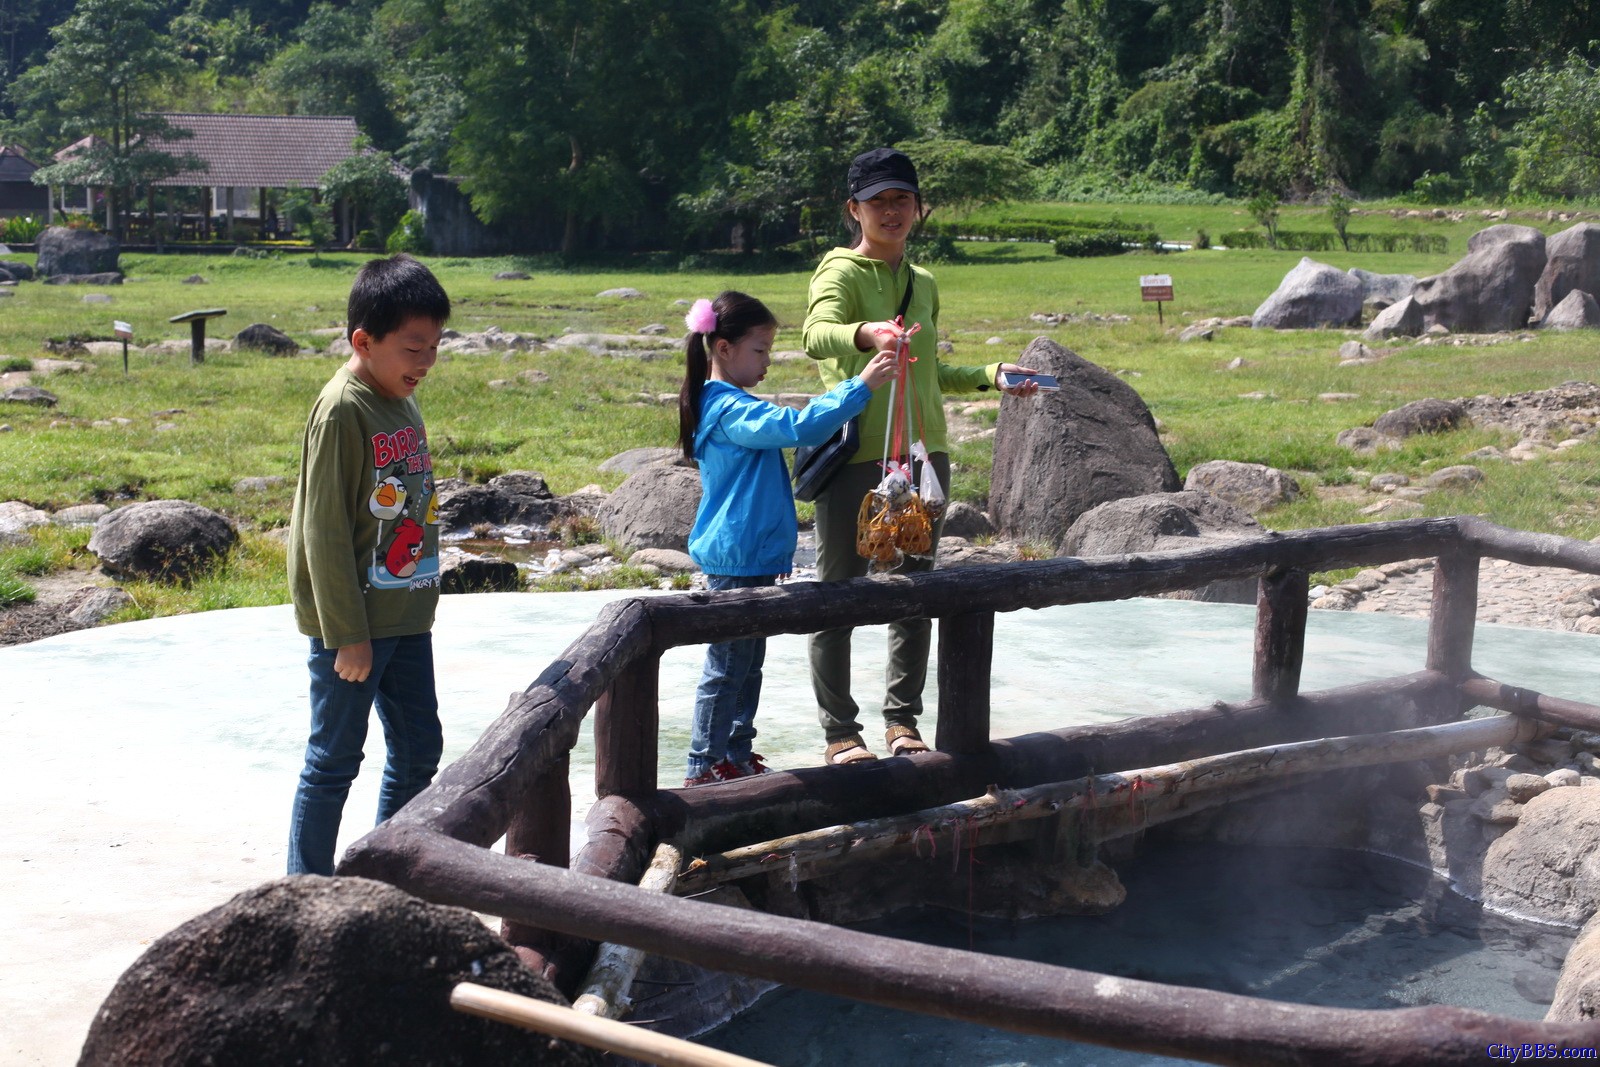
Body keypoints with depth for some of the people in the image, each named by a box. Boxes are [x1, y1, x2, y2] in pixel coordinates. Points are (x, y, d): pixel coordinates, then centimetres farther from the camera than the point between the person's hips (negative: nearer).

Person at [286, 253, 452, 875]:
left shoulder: (402, 402, 9)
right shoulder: (343, 411, -16)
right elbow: (325, 530, -18)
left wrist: (418, 607, 18)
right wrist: (347, 634, -18)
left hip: (405, 618, 9)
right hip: (353, 624, -9)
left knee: (420, 749, 14)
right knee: (334, 759, 1)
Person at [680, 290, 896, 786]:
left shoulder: (729, 406, 13)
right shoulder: (731, 411, -20)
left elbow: (785, 430, 27)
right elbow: (799, 428, -32)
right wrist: (860, 386, -32)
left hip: (752, 557, 11)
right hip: (738, 560, -11)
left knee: (747, 663, 17)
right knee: (726, 668, -3)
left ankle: (738, 758, 26)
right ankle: (704, 769, 6)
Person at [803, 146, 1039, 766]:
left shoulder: (923, 284, 15)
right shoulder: (841, 272, -7)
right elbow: (818, 336, -30)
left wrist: (989, 376, 16)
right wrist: (867, 335, -50)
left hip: (922, 454, 7)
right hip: (854, 456, -7)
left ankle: (902, 720, 25)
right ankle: (839, 732, 11)